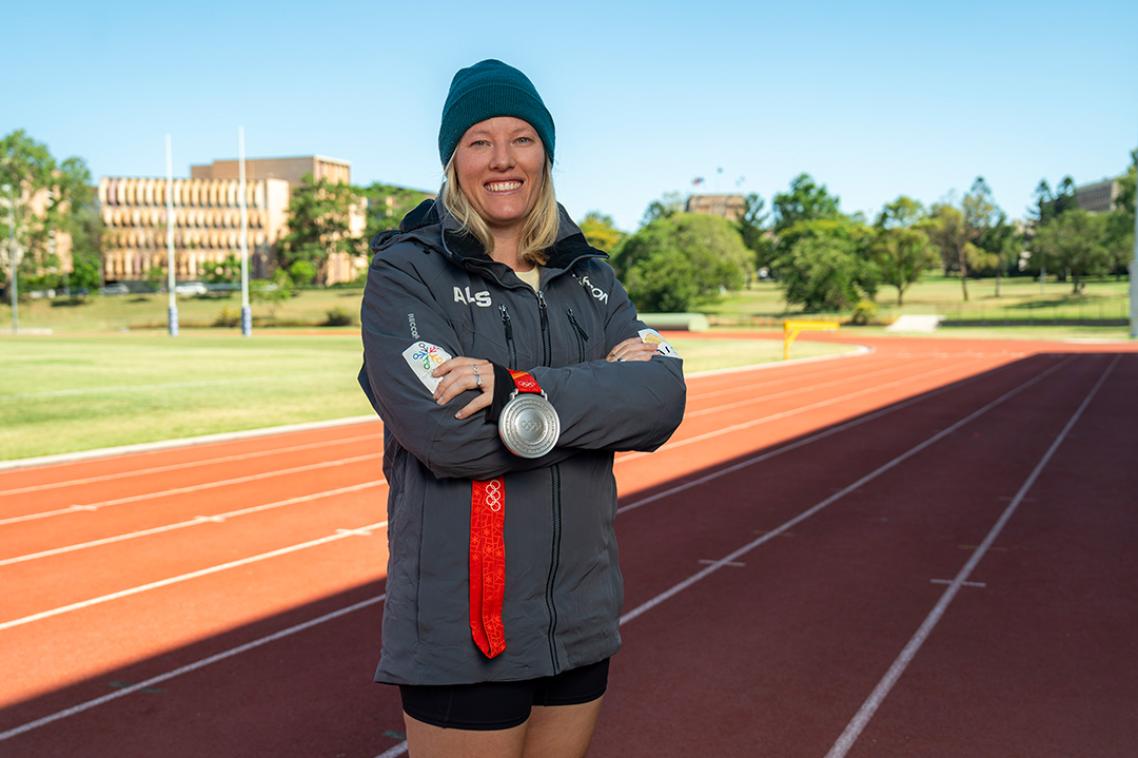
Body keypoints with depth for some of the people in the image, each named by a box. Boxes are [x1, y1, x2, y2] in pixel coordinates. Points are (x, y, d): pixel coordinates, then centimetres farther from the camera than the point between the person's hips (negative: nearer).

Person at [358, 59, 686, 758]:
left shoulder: (590, 275, 9)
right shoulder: (406, 273, -6)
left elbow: (663, 399, -8)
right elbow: (441, 431, -21)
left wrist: (523, 389, -22)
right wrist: (602, 387, -13)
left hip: (581, 616, 5)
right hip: (461, 628, -5)